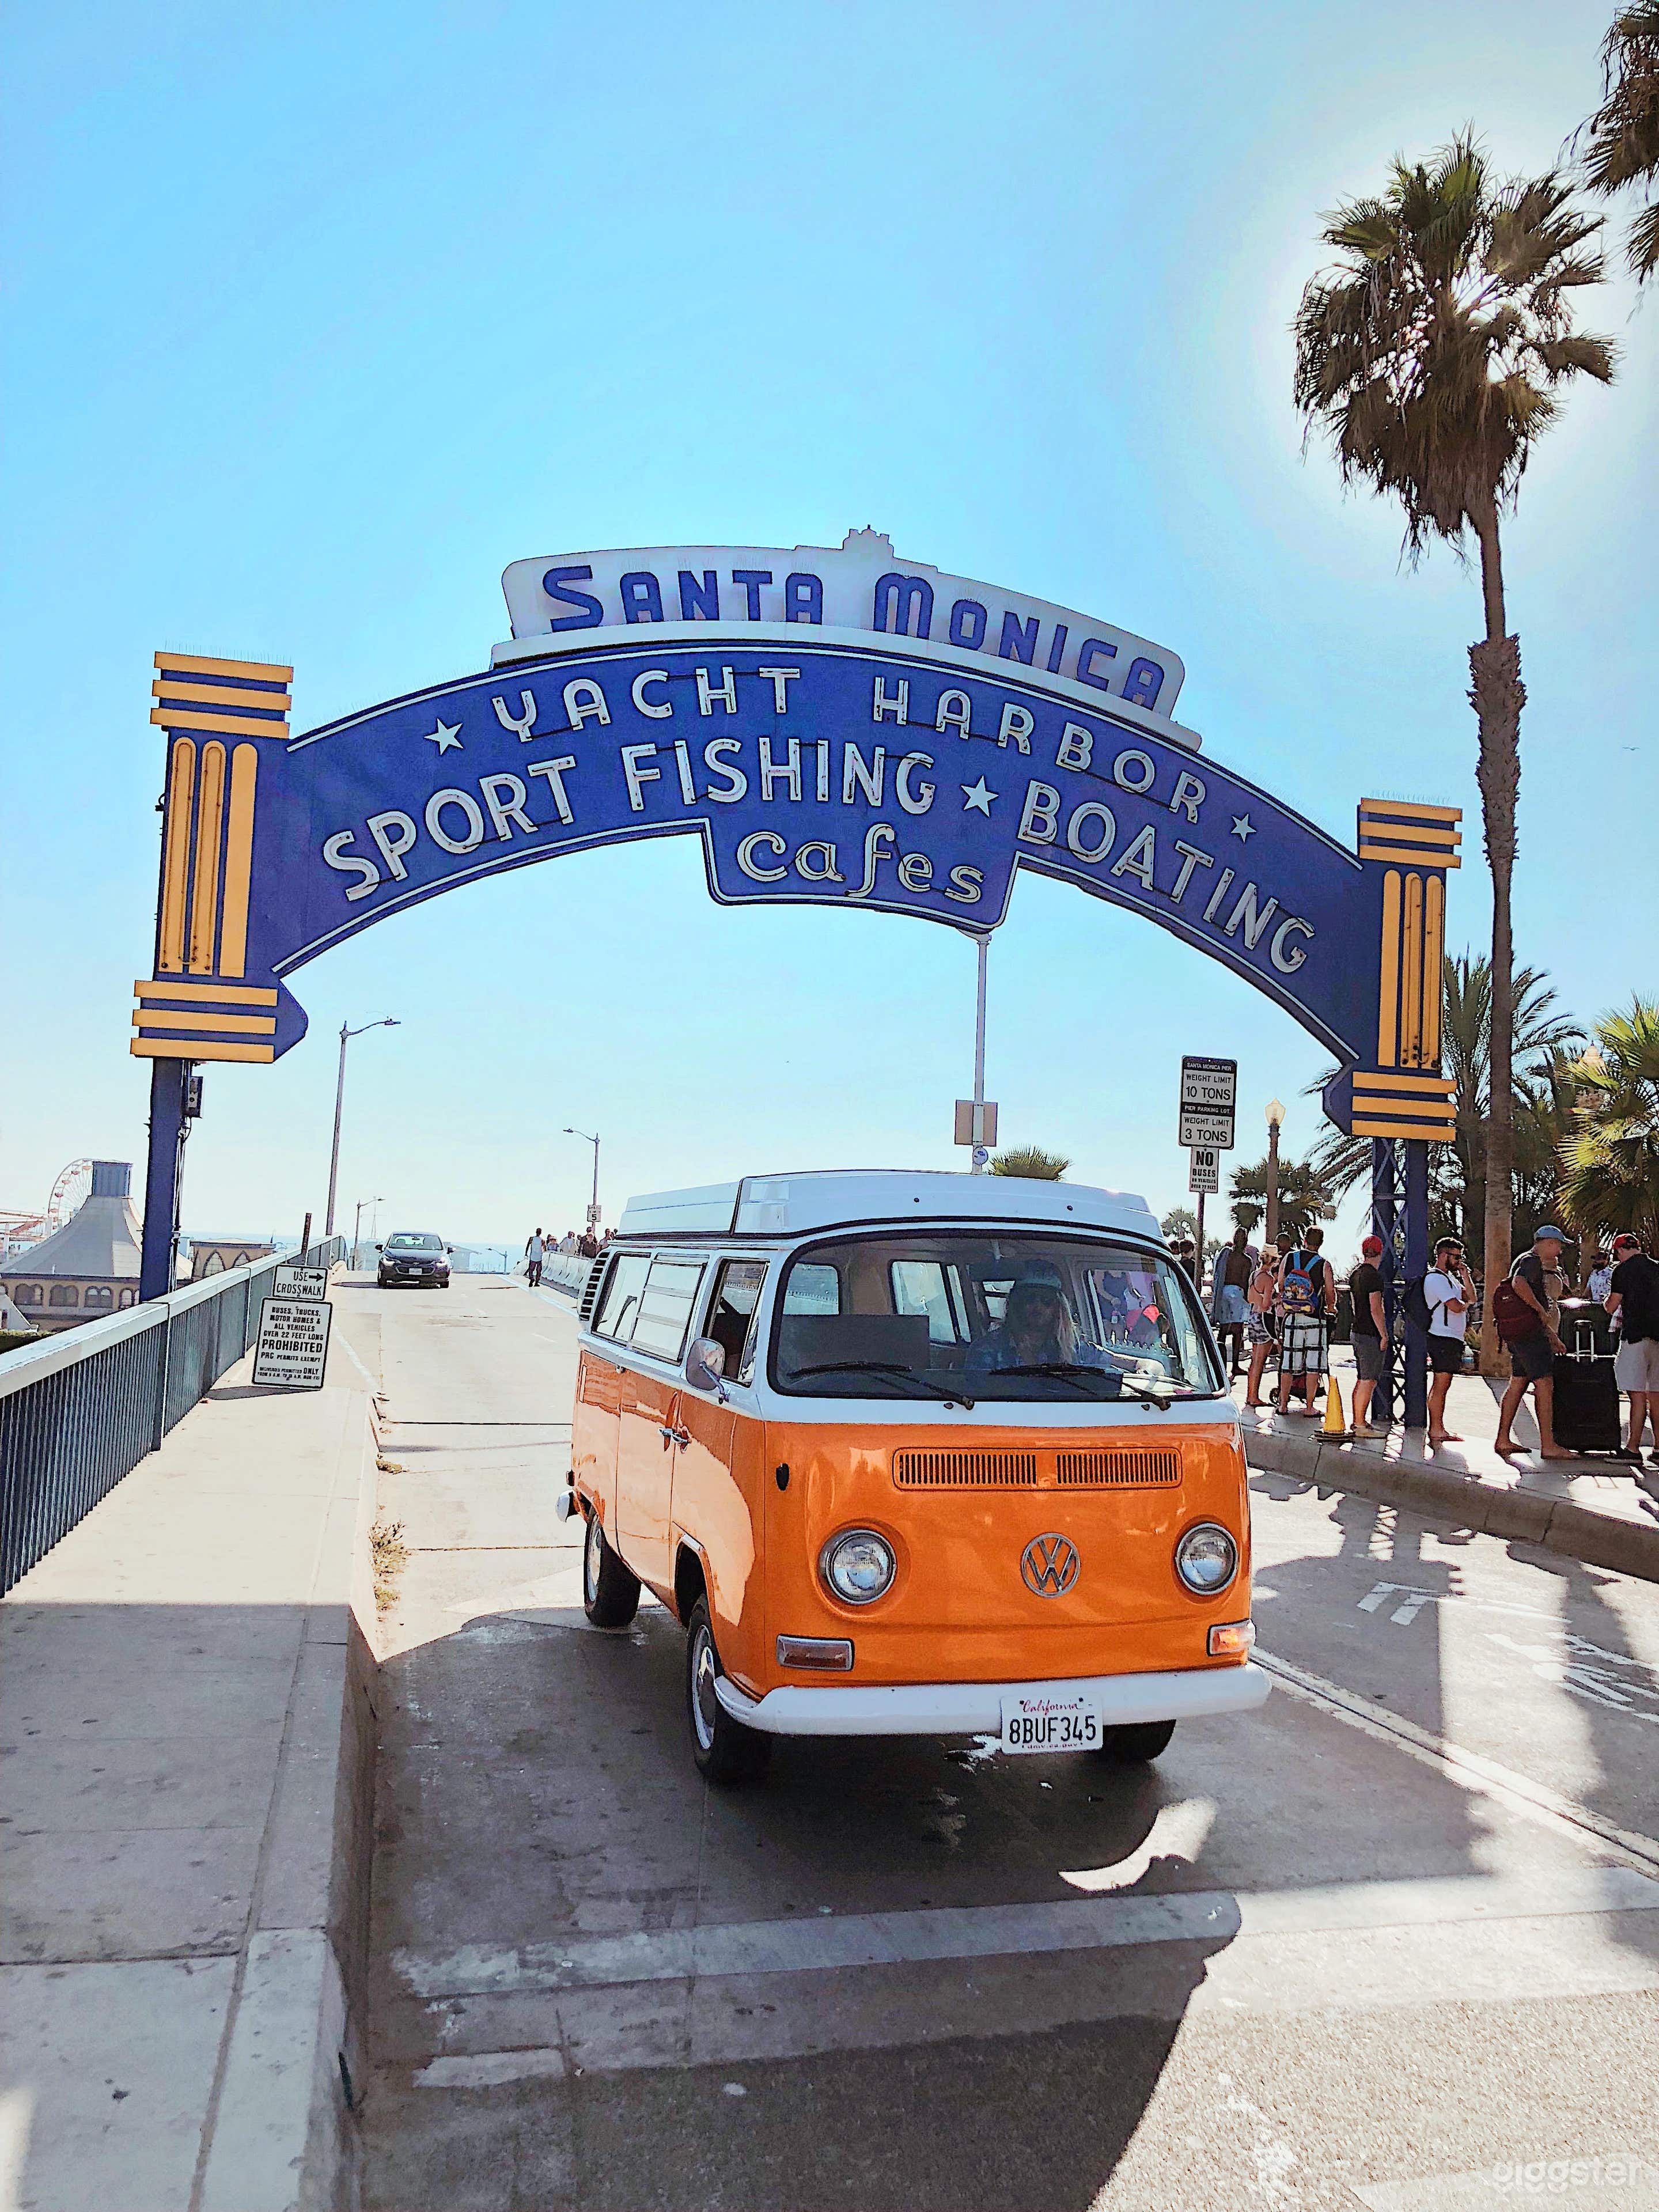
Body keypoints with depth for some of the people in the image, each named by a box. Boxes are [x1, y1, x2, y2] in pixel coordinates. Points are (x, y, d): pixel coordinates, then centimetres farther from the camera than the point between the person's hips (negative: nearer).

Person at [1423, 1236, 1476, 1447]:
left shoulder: (1448, 1277, 21)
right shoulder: (1436, 1278, -13)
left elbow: (1471, 1297, 20)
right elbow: (1456, 1307, -21)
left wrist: (1465, 1275, 9)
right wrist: (1465, 1304, 2)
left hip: (1451, 1337, 11)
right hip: (1443, 1337, -11)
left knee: (1441, 1385, 13)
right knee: (1441, 1384, -10)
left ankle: (1438, 1428, 17)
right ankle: (1436, 1430, -9)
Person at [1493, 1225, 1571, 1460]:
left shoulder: (1534, 1262, 25)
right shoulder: (1531, 1260, -9)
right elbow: (1519, 1283, -32)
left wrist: (1552, 1337, 28)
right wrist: (1541, 1310, -22)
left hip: (1520, 1333, 11)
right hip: (1529, 1333, -11)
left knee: (1518, 1384, 11)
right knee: (1545, 1385, -10)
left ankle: (1503, 1440, 13)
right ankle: (1548, 1446, -11)